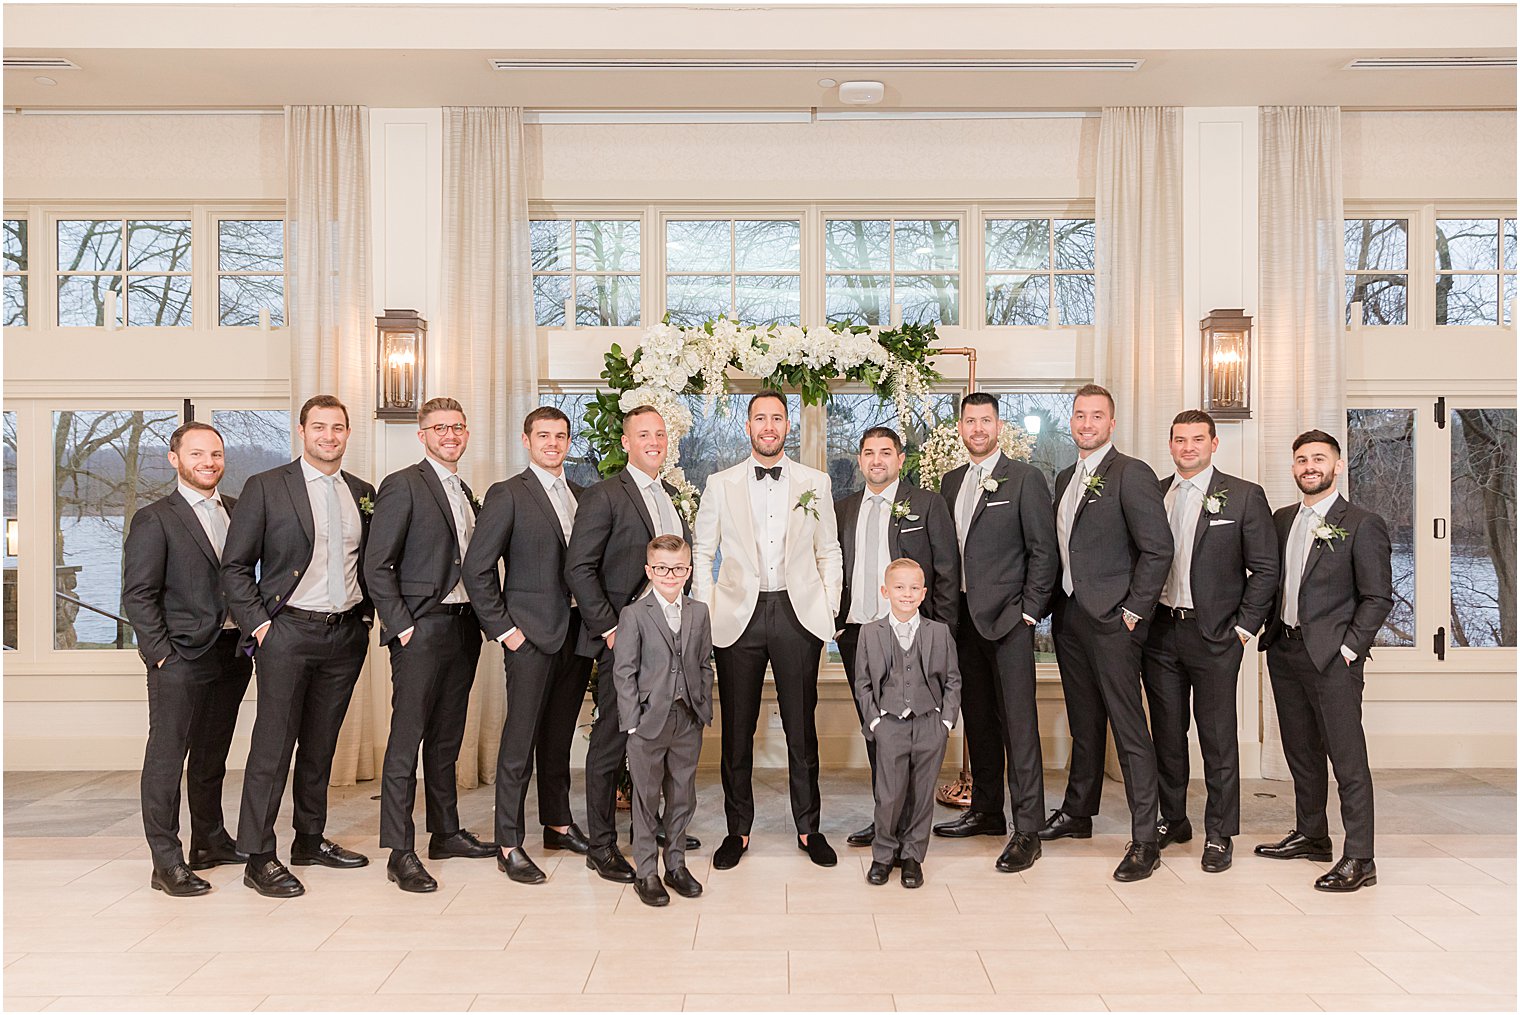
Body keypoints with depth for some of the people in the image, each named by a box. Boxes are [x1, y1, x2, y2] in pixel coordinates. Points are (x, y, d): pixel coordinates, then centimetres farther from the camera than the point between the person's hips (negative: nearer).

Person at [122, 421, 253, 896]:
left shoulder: (238, 511, 11)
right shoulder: (154, 520, -6)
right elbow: (138, 594, -8)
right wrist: (161, 653, -12)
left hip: (231, 655, 6)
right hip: (181, 659, -6)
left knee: (212, 754, 16)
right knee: (166, 756, 0)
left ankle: (211, 842, 28)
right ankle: (167, 862, 6)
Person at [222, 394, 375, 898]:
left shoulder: (363, 493, 11)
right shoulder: (265, 487, -2)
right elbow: (235, 565, -2)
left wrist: (365, 615, 8)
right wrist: (258, 623, -9)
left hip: (347, 634, 5)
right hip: (288, 631, -4)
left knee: (321, 744, 14)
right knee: (272, 746, -3)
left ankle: (310, 839, 26)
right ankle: (259, 857, 4)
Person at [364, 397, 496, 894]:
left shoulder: (466, 493, 17)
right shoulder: (403, 485, -7)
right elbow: (376, 566, -11)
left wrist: (481, 618, 10)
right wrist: (401, 625, -14)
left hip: (463, 627, 8)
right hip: (421, 629, -7)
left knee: (447, 737, 15)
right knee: (406, 739, -5)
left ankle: (446, 832, 25)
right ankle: (400, 852, -1)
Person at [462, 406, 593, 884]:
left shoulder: (580, 496, 13)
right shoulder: (508, 495, -5)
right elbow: (476, 568, -9)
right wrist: (502, 628, -11)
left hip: (576, 631, 6)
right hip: (532, 632, -6)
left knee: (560, 736, 16)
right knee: (520, 740, -3)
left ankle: (558, 823, 28)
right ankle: (509, 845, 4)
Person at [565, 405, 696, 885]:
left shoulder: (672, 496, 15)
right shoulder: (604, 495, -9)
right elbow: (579, 568, -13)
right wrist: (608, 628, -16)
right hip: (623, 641, -7)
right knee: (612, 741, 0)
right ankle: (601, 846, 10)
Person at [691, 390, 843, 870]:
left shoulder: (815, 483, 8)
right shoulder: (721, 485, 7)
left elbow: (829, 551, 11)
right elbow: (701, 551, 9)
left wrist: (830, 609, 3)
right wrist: (706, 612, 1)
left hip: (799, 614, 0)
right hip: (739, 615, 0)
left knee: (802, 725, 5)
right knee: (737, 727, 5)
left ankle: (808, 827, 19)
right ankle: (737, 829, 18)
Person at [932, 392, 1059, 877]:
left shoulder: (1025, 479, -4)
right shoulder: (951, 481, 15)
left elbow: (1044, 551, -6)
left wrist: (1028, 612, -10)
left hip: (1008, 618, -6)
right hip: (964, 617, 6)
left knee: (1018, 724, -6)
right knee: (978, 720, 15)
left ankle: (1027, 831, -1)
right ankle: (986, 811, 27)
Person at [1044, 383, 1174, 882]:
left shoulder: (1131, 474, -10)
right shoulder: (1066, 478, 15)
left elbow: (1159, 549, -15)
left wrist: (1133, 611, -14)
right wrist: (1058, 605, 11)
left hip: (1111, 620, -8)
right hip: (1069, 616, 8)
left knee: (1129, 729, -5)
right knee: (1084, 723, 18)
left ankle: (1145, 841, 0)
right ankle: (1078, 813, 31)